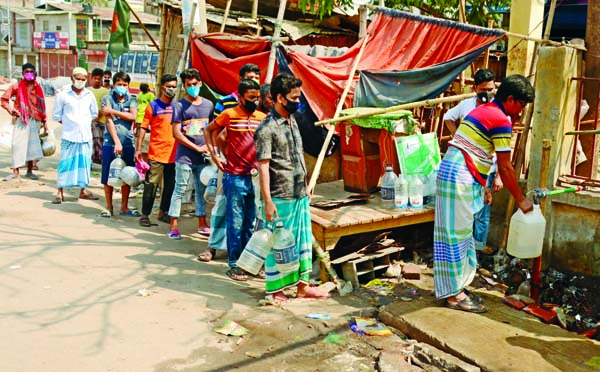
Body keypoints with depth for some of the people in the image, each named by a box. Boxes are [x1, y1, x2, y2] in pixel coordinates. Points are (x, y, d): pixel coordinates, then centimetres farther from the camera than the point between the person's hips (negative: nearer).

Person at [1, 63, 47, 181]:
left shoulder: (38, 88, 8)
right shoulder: (17, 86, 1)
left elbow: (42, 107, 10)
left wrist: (44, 122, 9)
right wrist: (11, 110, -8)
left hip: (35, 121, 2)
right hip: (21, 120, -2)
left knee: (32, 145, 6)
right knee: (18, 144, -4)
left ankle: (29, 171, 16)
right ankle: (15, 171, 3)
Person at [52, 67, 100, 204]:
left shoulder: (89, 95, 7)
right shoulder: (63, 95, -2)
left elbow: (94, 113, 17)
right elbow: (56, 115, 3)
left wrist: (85, 123, 6)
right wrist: (68, 124, 0)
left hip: (86, 136, 3)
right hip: (69, 136, -3)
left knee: (85, 163, 7)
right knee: (65, 163, -2)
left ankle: (83, 191, 18)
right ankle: (60, 192, 5)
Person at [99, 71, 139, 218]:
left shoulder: (131, 100, 11)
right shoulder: (107, 99, 2)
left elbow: (133, 116, -8)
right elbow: (109, 121, -7)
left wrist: (113, 111, -12)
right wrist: (117, 141, -15)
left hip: (128, 143, 3)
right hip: (110, 142, -2)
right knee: (108, 178, 2)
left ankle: (124, 208, 18)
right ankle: (109, 207, 16)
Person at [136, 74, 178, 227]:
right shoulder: (153, 106, -2)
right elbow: (143, 128, -4)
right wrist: (138, 149, -9)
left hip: (173, 153, 5)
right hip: (156, 153, -5)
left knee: (170, 185, 12)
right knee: (151, 184, -5)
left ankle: (163, 212, 26)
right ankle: (145, 214, 6)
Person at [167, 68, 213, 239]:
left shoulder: (208, 104, 11)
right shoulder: (179, 106, -3)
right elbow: (176, 133, -9)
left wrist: (210, 147, 1)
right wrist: (197, 148, -10)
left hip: (203, 157, 5)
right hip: (185, 156, -4)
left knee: (202, 190, 11)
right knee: (180, 190, -1)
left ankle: (202, 224, 21)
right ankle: (173, 226, 5)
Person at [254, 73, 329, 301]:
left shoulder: (292, 121, 11)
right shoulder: (267, 129, -14)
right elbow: (263, 166, -17)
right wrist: (267, 201, -20)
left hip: (300, 194, 8)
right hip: (280, 197, -8)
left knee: (303, 240, 14)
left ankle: (302, 285, 25)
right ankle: (275, 289, 18)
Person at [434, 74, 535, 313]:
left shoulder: (482, 110, 19)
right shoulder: (501, 120, -11)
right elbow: (505, 168, -10)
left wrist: (481, 186, 27)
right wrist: (520, 200, 0)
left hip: (451, 171, 10)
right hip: (460, 178, -10)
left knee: (460, 234, 16)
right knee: (457, 235, -3)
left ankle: (456, 286, 25)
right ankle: (454, 294, 5)